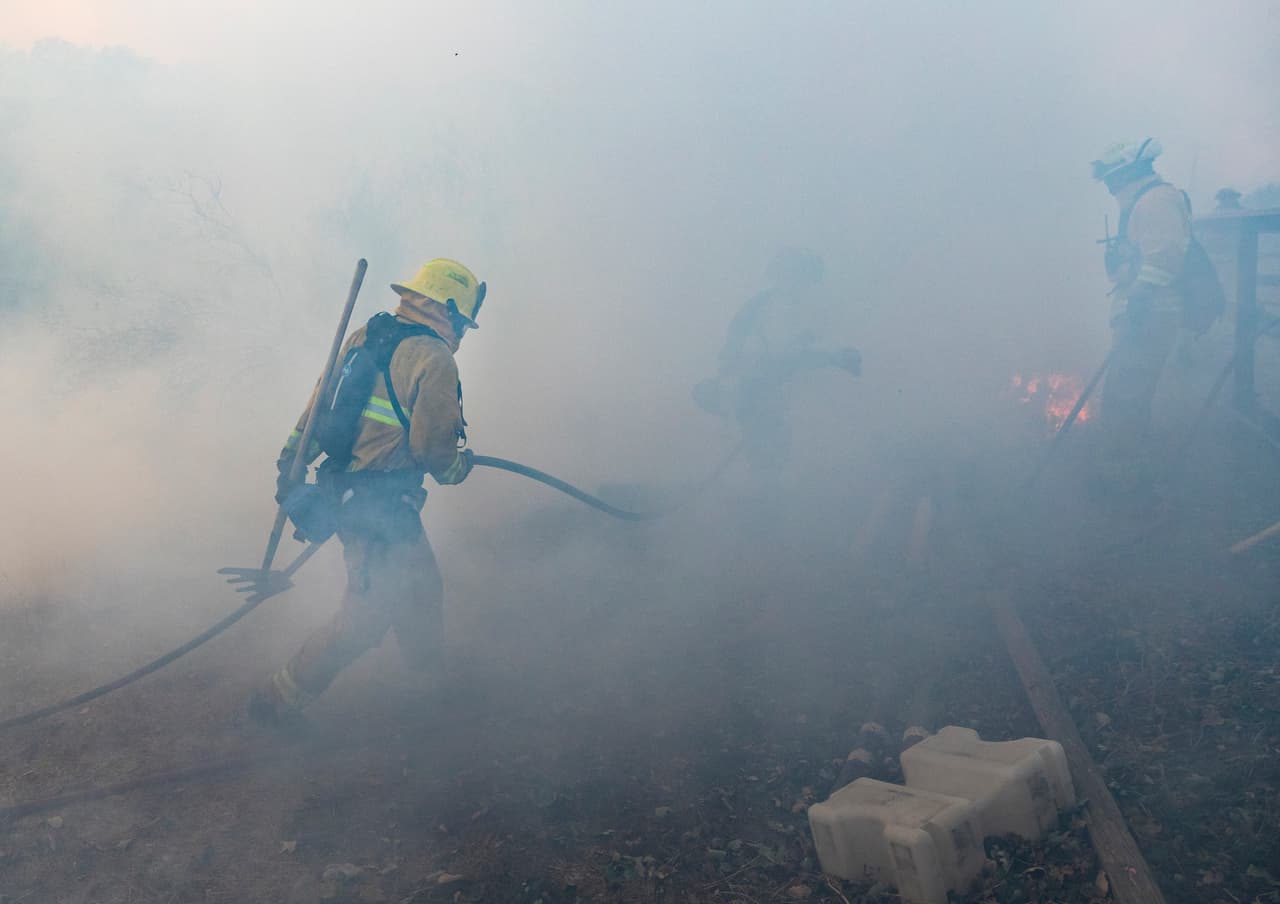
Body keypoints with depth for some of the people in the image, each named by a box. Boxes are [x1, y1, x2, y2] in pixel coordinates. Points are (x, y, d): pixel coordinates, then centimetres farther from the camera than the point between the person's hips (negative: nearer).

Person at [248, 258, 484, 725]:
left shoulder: (363, 337, 8)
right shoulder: (434, 360, -15)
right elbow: (433, 447, -15)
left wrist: (291, 465, 14)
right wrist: (460, 465, 6)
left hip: (344, 490, 9)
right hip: (383, 507, -9)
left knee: (422, 588, 23)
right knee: (366, 616, 1)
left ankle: (430, 672, 41)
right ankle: (280, 699, 7)